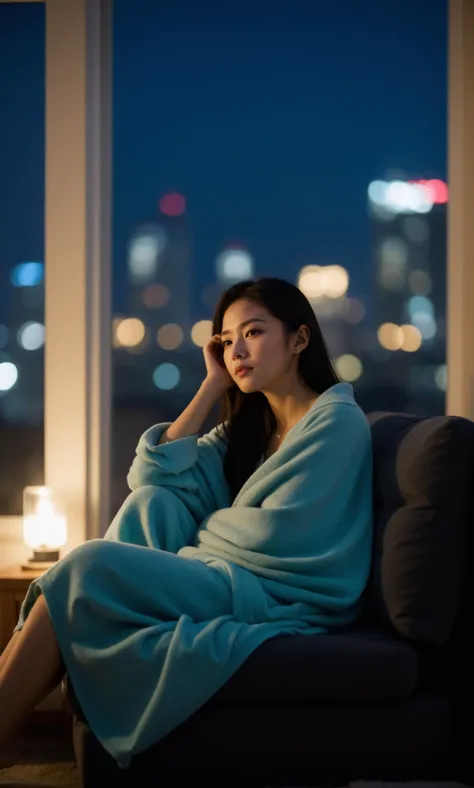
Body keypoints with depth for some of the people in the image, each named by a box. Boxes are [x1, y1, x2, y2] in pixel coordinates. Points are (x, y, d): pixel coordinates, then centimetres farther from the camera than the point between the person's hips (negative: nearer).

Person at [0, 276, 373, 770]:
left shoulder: (337, 419, -7)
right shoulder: (250, 425, 19)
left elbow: (273, 531, -16)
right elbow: (154, 472, 9)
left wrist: (203, 523, 3)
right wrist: (214, 385, 7)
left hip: (279, 598, -9)